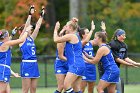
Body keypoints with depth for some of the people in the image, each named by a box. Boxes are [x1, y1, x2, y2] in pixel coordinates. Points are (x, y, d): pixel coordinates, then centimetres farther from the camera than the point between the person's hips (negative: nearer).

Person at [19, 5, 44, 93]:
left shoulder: (32, 38, 15)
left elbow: (37, 27, 11)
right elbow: (26, 26, -13)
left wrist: (41, 16, 6)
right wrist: (30, 15, -17)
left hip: (34, 64, 7)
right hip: (26, 64, -7)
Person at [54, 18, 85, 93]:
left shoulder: (71, 36, -8)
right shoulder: (76, 36, 19)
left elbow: (56, 40, -3)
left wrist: (56, 29, 9)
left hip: (76, 65, -10)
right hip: (80, 65, 10)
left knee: (66, 85, -16)